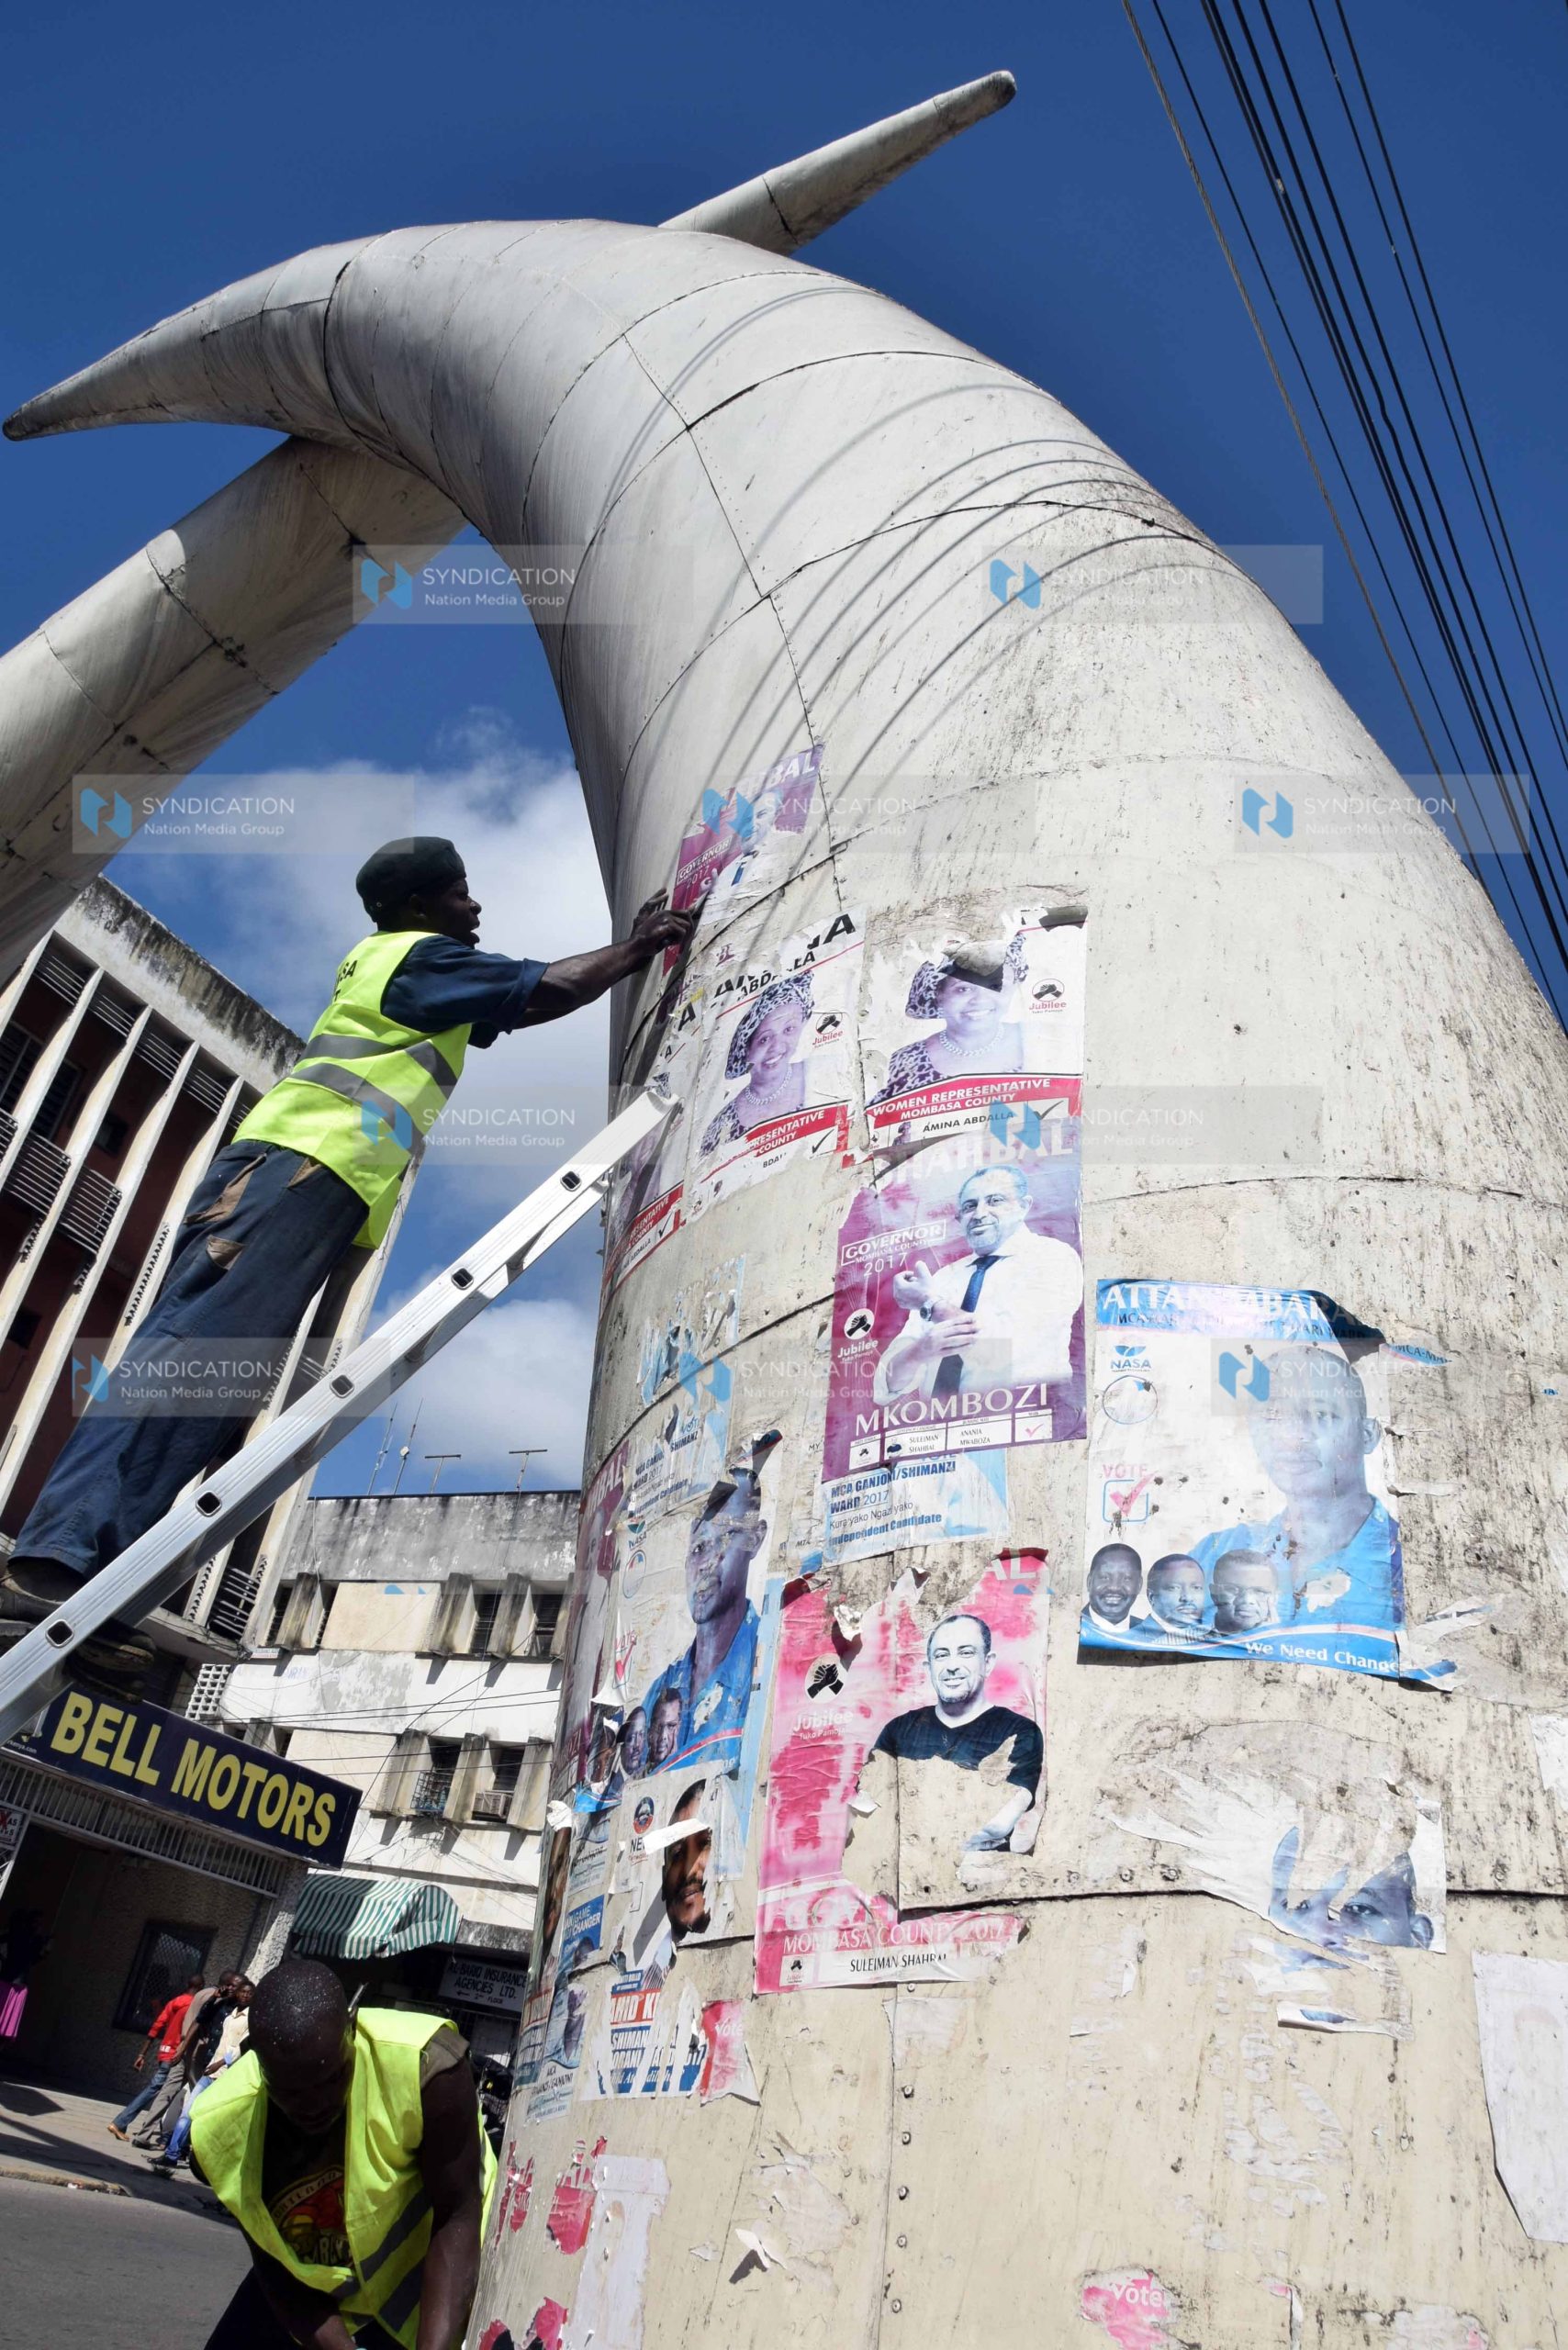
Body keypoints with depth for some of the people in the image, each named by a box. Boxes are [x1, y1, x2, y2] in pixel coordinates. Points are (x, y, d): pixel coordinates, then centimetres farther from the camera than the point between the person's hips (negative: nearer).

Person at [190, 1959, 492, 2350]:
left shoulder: (425, 2066, -36)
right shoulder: (223, 2131, -24)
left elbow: (457, 2219, -30)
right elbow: (277, 2272, -15)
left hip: (420, 2274, -4)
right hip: (313, 2277, 4)